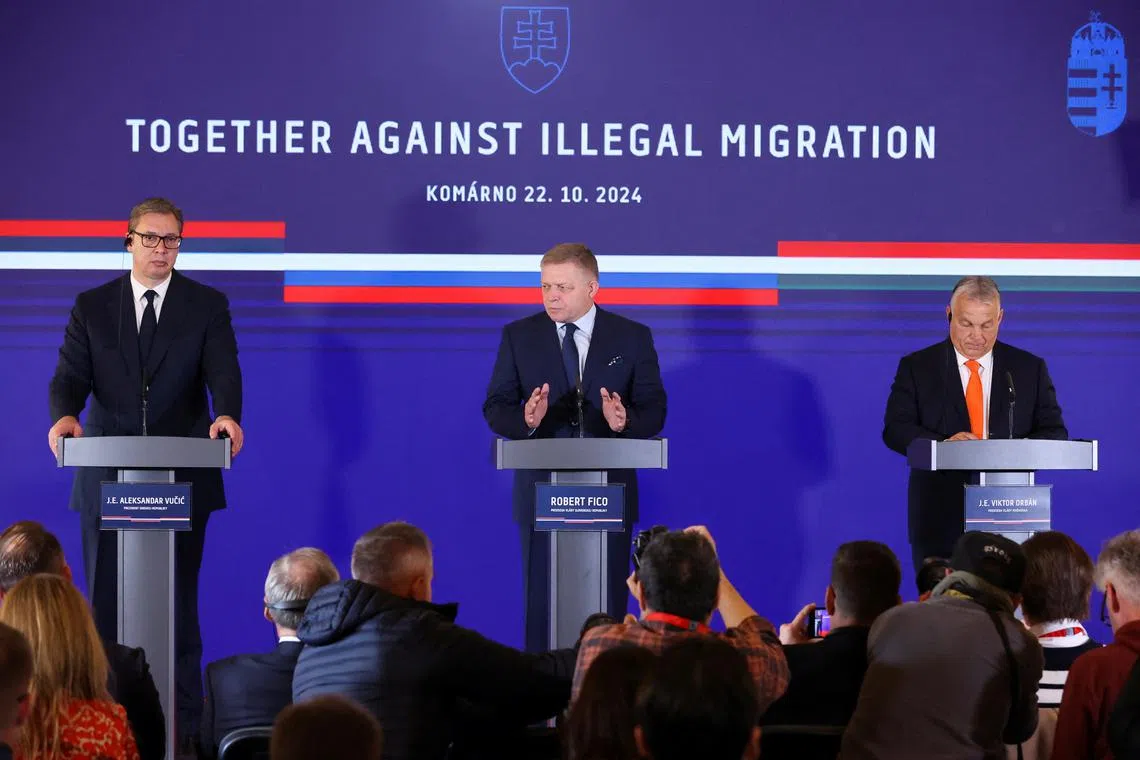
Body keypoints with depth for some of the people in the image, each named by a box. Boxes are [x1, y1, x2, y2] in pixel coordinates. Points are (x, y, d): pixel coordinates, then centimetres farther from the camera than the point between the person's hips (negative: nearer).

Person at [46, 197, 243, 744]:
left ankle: (183, 728, 7)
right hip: (107, 480, 1)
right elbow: (71, 376, -2)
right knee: (105, 605, 4)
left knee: (178, 606, 2)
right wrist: (64, 415, -24)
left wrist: (227, 416, -30)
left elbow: (223, 373, -8)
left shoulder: (207, 305, 4)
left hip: (182, 480, -1)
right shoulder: (92, 307, 8)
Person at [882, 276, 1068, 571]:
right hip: (939, 521, -1)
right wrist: (944, 444, -21)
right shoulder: (916, 367, 6)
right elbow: (895, 429, -3)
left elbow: (1055, 433, 7)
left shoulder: (1030, 368, 10)